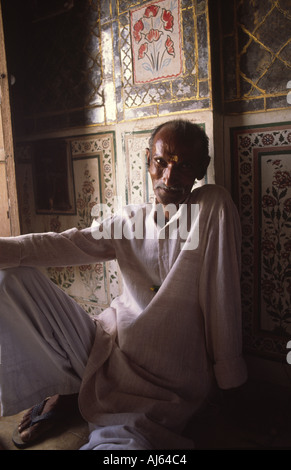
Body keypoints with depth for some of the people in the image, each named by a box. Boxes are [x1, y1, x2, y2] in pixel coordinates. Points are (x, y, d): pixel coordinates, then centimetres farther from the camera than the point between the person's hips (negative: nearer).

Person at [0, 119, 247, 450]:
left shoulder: (213, 206, -8)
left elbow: (222, 294, -11)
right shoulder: (128, 222, 6)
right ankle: (66, 388, 8)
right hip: (108, 345, 5)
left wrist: (227, 372, -10)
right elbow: (63, 245, -4)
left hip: (164, 383, -5)